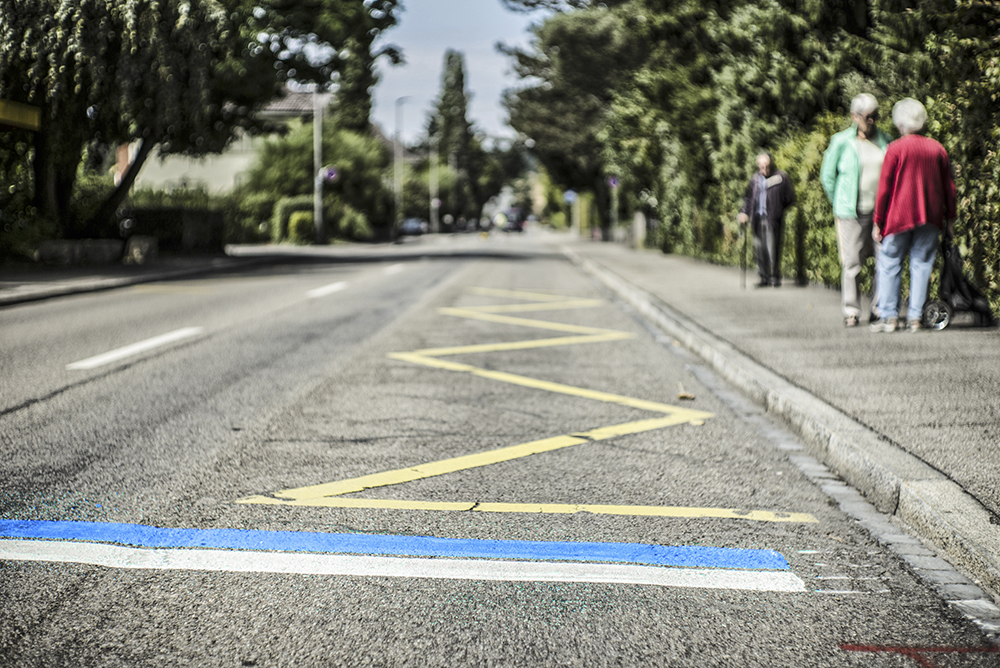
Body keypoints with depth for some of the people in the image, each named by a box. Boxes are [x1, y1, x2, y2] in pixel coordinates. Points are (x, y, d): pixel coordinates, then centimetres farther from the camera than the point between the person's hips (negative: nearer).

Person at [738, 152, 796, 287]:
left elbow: (790, 198, 3)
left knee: (773, 249, -8)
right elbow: (748, 197, 17)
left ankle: (775, 277, 3)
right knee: (759, 249, 3)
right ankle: (764, 277, 12)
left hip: (773, 220, -4)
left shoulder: (781, 177, 0)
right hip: (757, 219, 4)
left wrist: (777, 209, -1)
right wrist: (744, 212, 3)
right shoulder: (755, 179, 14)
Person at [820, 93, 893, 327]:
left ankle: (879, 310, 10)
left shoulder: (885, 141, 8)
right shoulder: (841, 142, -2)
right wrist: (840, 205, 7)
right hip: (852, 212, -3)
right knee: (851, 262, -5)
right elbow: (827, 175, 5)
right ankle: (851, 312, 4)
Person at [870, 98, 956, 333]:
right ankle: (915, 317, 5)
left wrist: (878, 221, -1)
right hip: (930, 217, 4)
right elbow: (949, 187, 8)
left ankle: (889, 316, 1)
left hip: (900, 216, -4)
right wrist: (950, 219, 16)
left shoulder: (896, 149, -7)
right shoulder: (938, 149, 6)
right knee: (922, 264, 8)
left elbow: (884, 188, -7)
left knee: (889, 264, 6)